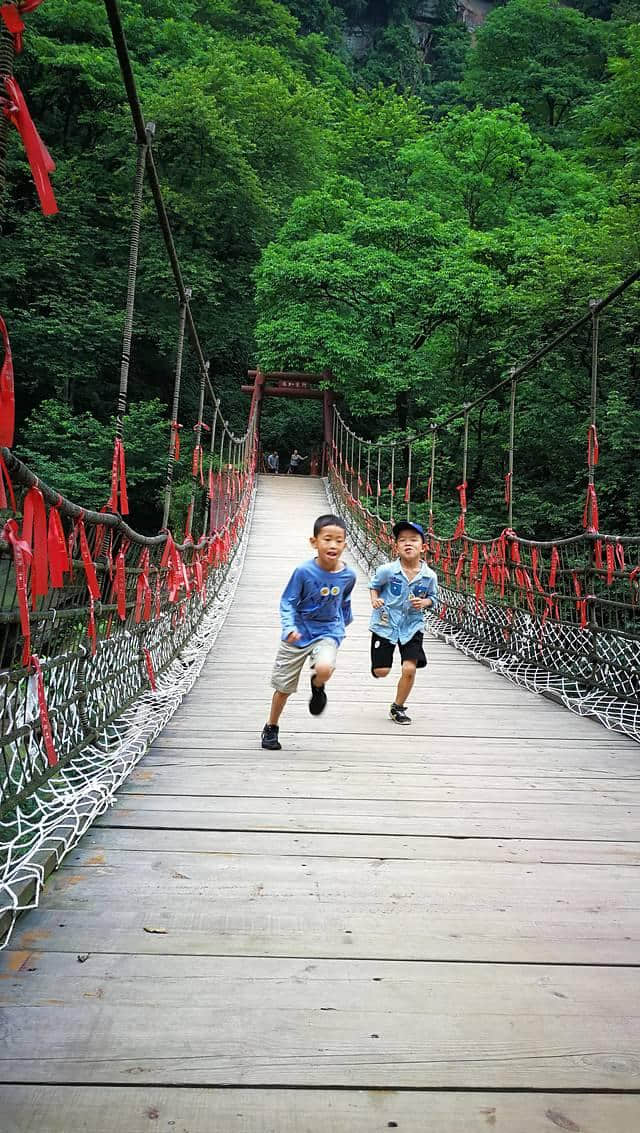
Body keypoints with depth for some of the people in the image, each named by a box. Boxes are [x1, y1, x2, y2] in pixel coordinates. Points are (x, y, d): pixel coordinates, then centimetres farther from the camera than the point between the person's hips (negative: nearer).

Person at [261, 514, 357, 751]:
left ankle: (317, 687, 8)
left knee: (324, 669, -31)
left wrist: (347, 619, 30)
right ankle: (271, 728, 35)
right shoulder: (304, 571, -19)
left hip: (328, 632, 1)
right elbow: (287, 602, -10)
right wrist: (289, 627, -27)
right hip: (298, 634, -1)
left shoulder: (348, 575, -10)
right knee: (283, 687, 10)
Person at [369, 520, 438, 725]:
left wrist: (425, 602, -13)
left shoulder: (429, 576, -9)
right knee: (381, 672, 0)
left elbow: (433, 598, 8)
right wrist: (374, 600, -13)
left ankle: (398, 707, 16)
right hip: (385, 624, -1)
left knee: (409, 669, -10)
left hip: (411, 626, 1)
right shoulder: (387, 570, -14)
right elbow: (374, 585, 6)